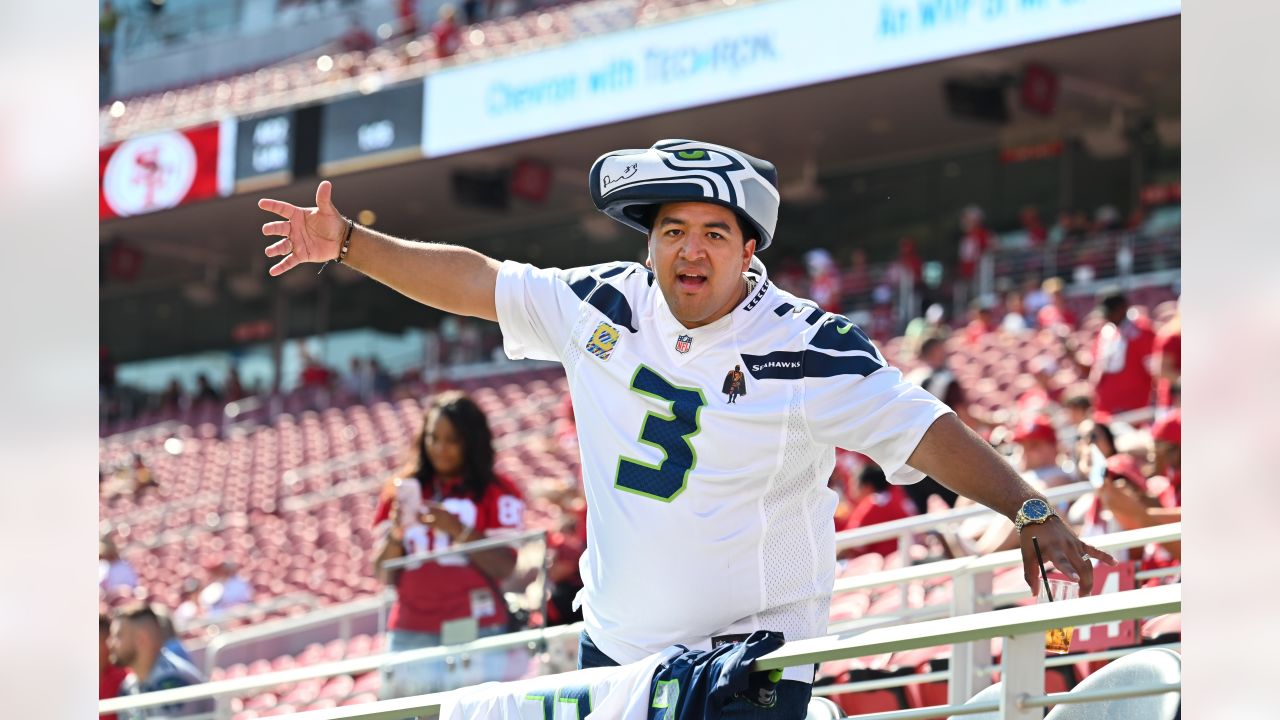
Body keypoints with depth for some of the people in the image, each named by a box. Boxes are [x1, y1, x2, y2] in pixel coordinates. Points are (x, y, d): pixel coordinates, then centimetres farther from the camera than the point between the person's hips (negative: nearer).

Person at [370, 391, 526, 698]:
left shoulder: (497, 493, 5)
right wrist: (396, 533, -9)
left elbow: (504, 568, -5)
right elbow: (384, 575, 10)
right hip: (410, 635, 3)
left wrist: (458, 530, -16)